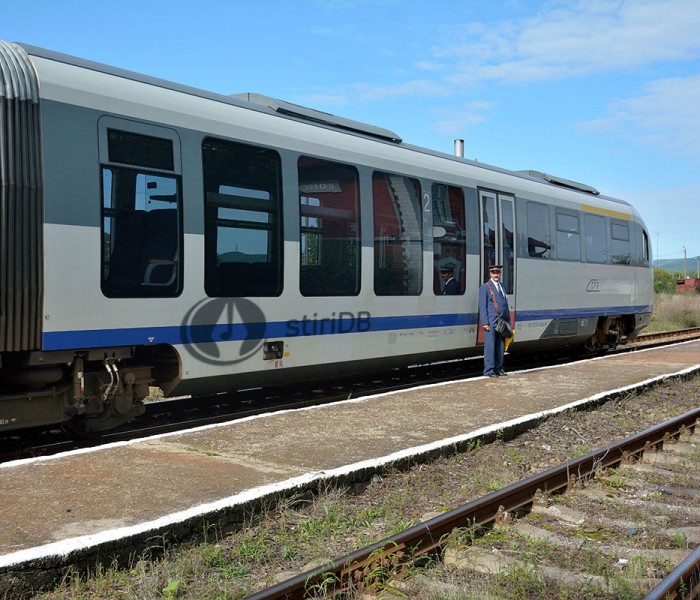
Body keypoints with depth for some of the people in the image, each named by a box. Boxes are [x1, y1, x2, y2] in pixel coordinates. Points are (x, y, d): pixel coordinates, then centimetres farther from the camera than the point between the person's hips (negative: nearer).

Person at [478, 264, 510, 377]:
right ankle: (489, 370, 0)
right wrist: (485, 323, -14)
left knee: (500, 346, 9)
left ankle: (498, 368, 17)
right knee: (490, 346, -5)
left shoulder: (502, 287, 17)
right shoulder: (485, 287, -3)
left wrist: (508, 321, 15)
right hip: (491, 322, -7)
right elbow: (482, 306, -7)